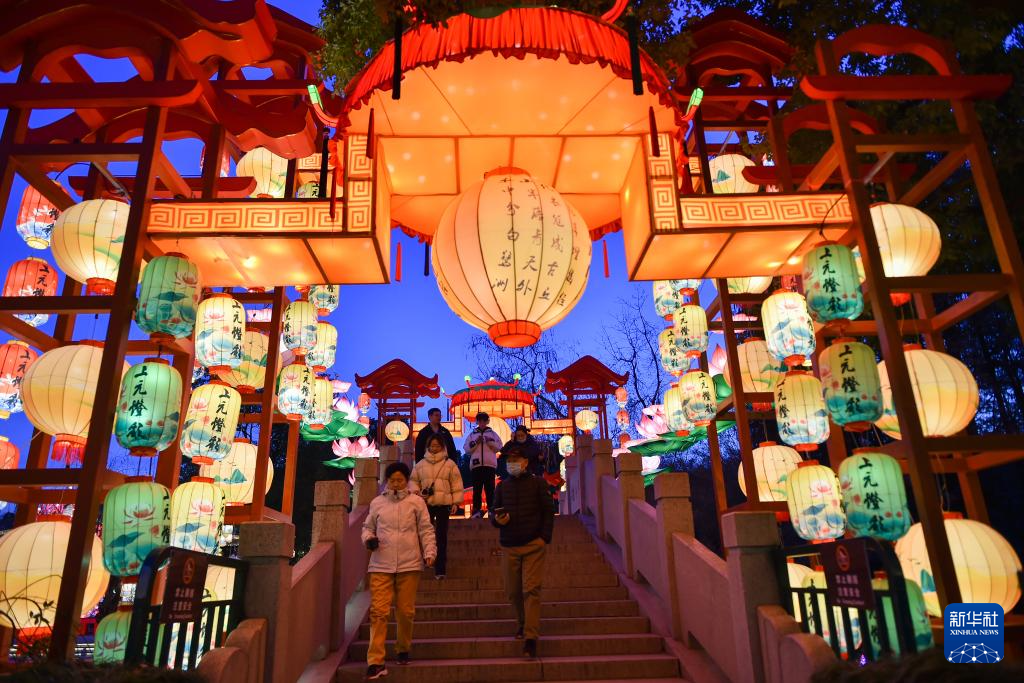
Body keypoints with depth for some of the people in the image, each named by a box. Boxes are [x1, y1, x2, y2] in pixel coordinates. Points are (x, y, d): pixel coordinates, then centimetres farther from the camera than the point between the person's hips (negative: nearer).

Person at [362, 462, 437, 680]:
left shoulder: (416, 502, 4)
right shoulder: (377, 503, 8)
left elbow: (426, 530, 4)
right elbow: (368, 527, 17)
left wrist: (429, 552, -7)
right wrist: (368, 539, -4)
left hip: (409, 564, 0)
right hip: (381, 565, 1)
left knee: (406, 611, 8)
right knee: (378, 611, -6)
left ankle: (403, 650, 31)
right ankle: (376, 662, -1)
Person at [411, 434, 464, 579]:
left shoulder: (450, 464, 1)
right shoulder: (420, 464, 9)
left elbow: (456, 484, 1)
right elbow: (414, 481, 15)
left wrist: (456, 502, -3)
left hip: (444, 504, -2)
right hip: (426, 504, 2)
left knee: (441, 536, -2)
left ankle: (440, 568, 2)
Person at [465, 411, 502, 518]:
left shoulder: (493, 434, 12)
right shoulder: (472, 435, 13)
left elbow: (499, 447, 5)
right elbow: (467, 450, 7)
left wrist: (490, 442, -9)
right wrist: (476, 443, -6)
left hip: (490, 464, 0)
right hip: (476, 464, 1)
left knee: (490, 488, -2)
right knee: (477, 488, -2)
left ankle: (491, 508, 2)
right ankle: (477, 509, 1)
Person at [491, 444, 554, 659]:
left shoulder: (537, 483, 1)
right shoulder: (502, 486, 9)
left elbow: (548, 512, 1)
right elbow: (494, 513, 13)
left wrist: (544, 538, -8)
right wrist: (497, 519, -10)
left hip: (534, 545, -3)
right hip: (510, 546, 4)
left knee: (531, 590, -9)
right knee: (513, 591, 9)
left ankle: (531, 637, -4)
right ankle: (524, 623, 34)